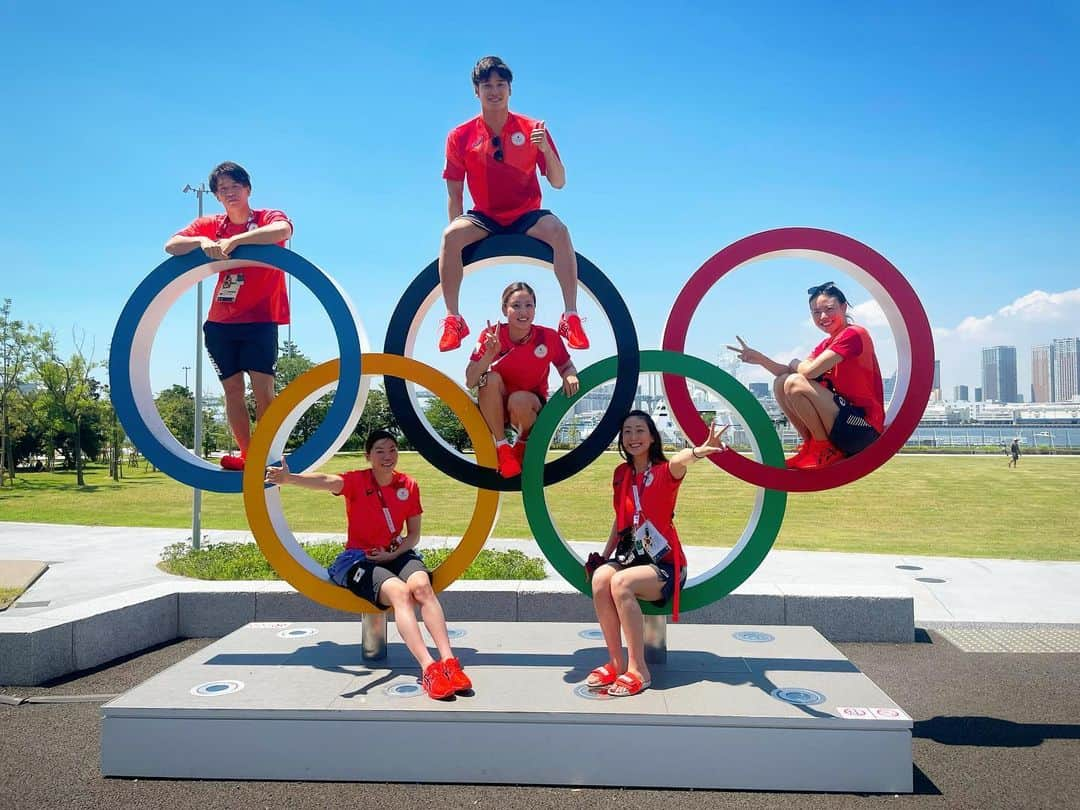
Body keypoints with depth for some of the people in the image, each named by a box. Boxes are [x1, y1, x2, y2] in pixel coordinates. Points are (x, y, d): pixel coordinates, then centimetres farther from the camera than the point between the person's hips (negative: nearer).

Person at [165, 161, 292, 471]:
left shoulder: (268, 218, -3)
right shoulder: (210, 225, 7)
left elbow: (282, 230, -29)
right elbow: (171, 246, -7)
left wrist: (233, 240, -33)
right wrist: (202, 241, -27)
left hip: (260, 320, -4)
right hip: (220, 321, 4)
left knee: (262, 387, -12)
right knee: (232, 388, 4)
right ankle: (246, 455, 11)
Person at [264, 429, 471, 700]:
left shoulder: (409, 486, 4)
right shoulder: (356, 481, -6)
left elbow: (414, 534, 10)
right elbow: (326, 480, -29)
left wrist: (394, 554, -11)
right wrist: (289, 478, -50)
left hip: (397, 554, 3)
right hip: (360, 558, -3)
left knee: (422, 586, -31)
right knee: (399, 592, -34)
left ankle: (449, 661, -38)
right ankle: (428, 669, -44)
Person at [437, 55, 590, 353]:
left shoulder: (532, 129, -3)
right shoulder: (461, 137, -2)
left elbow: (558, 182, -4)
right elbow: (455, 192, 3)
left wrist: (545, 148, -22)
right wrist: (458, 235, -6)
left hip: (526, 216, 0)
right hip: (484, 217, 1)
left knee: (559, 231, -32)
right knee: (450, 235, -30)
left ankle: (571, 317, -28)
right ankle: (452, 318, -21)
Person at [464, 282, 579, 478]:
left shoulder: (549, 337, -13)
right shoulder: (491, 336, -13)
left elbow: (566, 367, 3)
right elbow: (469, 382, -18)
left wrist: (570, 376, -22)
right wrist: (490, 354, -34)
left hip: (532, 407, -1)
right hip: (495, 408, 1)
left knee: (519, 400, -35)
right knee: (491, 378, -30)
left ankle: (524, 443, -1)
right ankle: (502, 447, -18)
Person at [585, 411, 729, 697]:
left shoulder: (664, 471, -7)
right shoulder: (621, 474, 9)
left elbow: (679, 460, -33)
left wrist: (699, 451, -56)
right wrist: (604, 555, 11)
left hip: (663, 563, -4)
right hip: (628, 556, 5)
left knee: (620, 583, -33)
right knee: (600, 578, -28)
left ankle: (638, 670, -22)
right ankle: (616, 662, -15)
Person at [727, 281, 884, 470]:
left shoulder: (854, 334, -12)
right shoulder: (825, 345, 16)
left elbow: (810, 371, -22)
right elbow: (789, 371, 4)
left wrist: (795, 364, 0)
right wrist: (760, 359, -9)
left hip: (863, 430, -9)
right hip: (843, 422, 9)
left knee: (795, 384, -23)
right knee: (781, 383, 5)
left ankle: (825, 452, -9)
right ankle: (812, 446, 7)